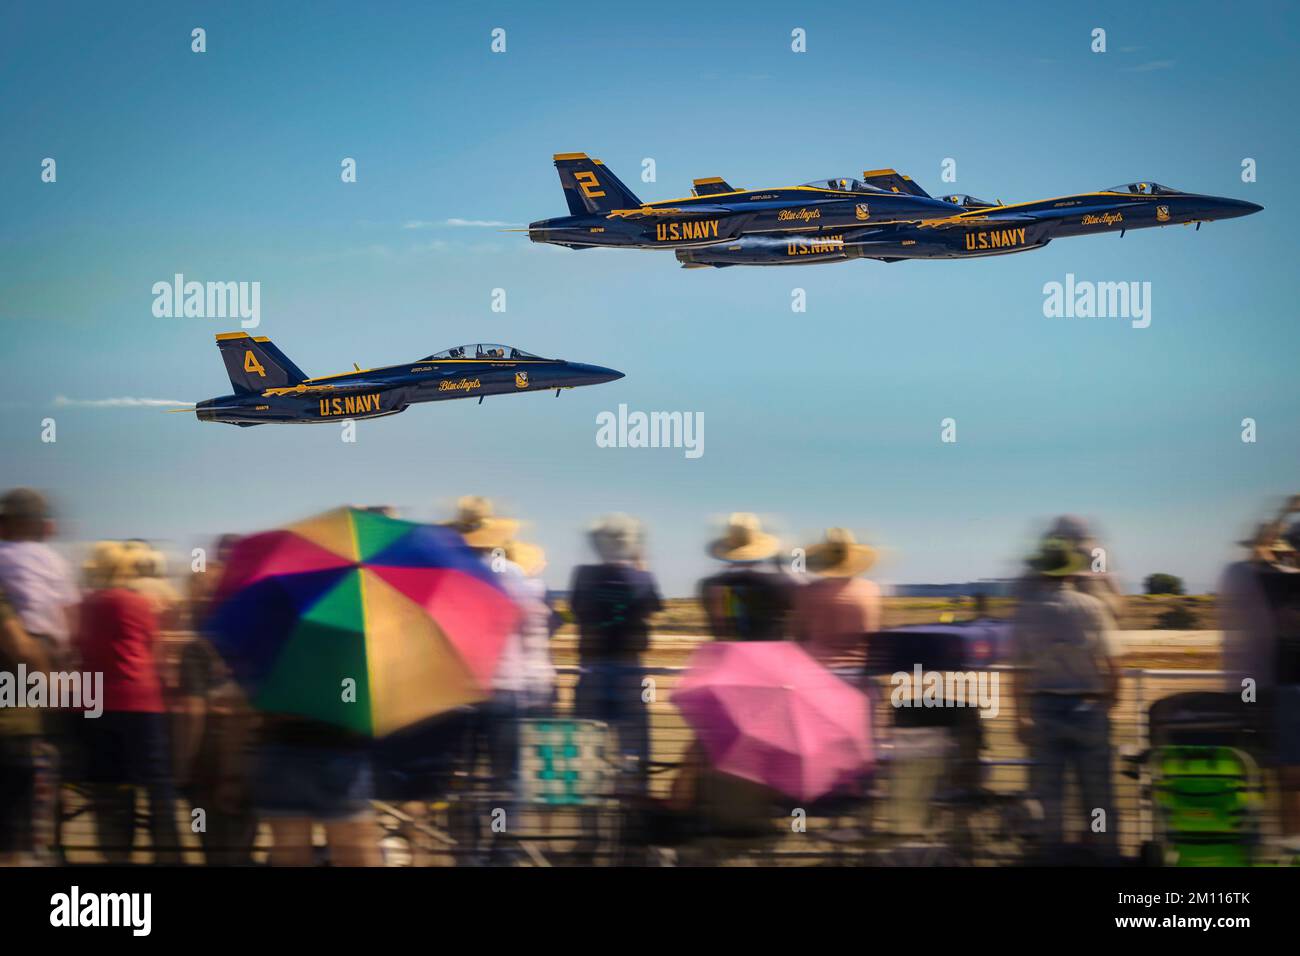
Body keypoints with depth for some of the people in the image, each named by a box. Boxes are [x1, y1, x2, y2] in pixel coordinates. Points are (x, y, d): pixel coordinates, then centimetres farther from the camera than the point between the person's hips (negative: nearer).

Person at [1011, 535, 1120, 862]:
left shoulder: (1026, 612, -2)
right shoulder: (1093, 608, -3)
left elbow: (1021, 671, -4)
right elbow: (1111, 663, -4)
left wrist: (1021, 716, 1)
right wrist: (1109, 704, 8)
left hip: (1044, 708, 0)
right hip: (1089, 707, 0)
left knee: (1047, 791, 6)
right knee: (1097, 790, 7)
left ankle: (1051, 855, 7)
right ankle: (1103, 851, 10)